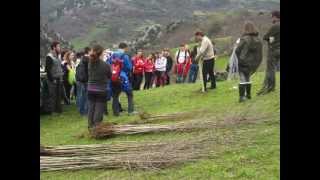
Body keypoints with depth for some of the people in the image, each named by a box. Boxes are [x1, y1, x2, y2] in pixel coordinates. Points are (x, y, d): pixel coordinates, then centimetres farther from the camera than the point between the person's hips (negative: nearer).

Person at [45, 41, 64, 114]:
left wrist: (61, 77, 11)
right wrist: (52, 79, -16)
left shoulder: (58, 56, 14)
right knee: (52, 96, -5)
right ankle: (51, 112, 1)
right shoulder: (49, 56, -11)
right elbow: (48, 69, -15)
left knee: (59, 96, 11)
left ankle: (58, 109, 19)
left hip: (59, 80, 8)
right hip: (53, 80, -8)